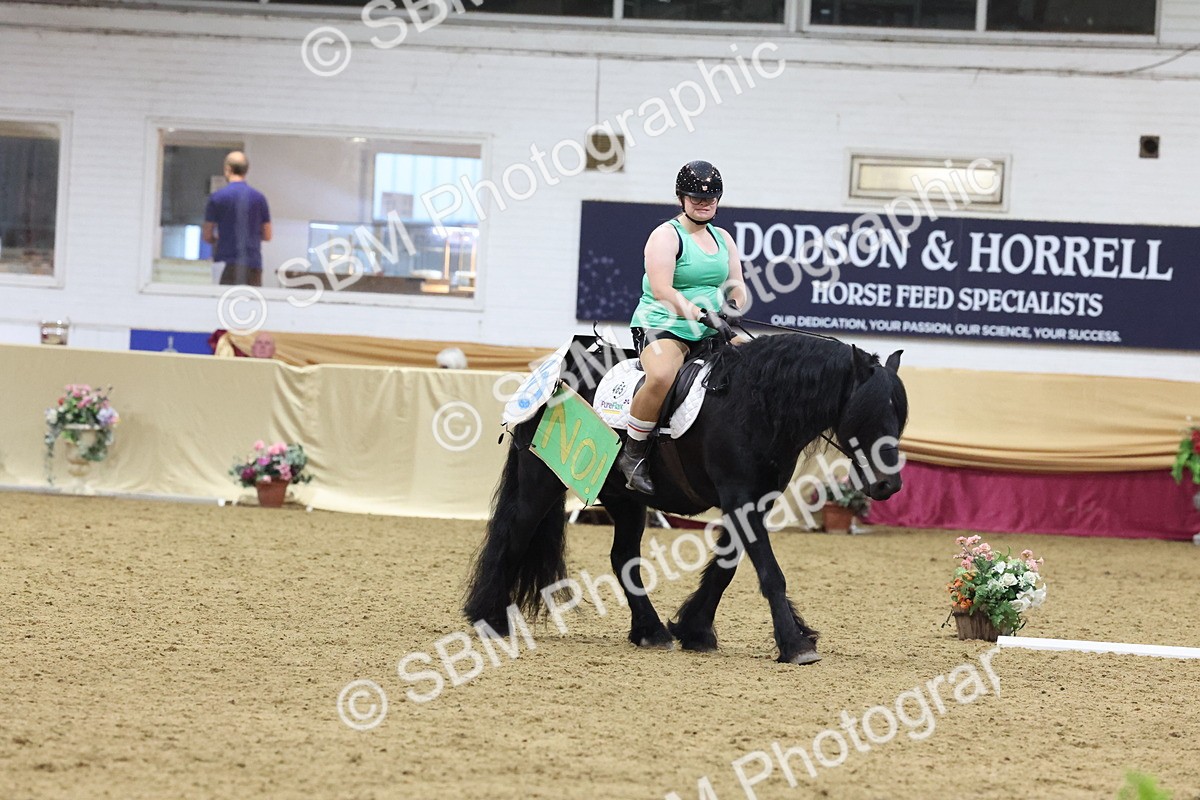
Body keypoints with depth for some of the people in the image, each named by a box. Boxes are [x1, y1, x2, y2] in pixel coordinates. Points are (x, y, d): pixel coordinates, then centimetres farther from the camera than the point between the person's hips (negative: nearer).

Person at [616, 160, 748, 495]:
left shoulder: (722, 238, 16)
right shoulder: (666, 236, -7)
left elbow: (736, 284, 18)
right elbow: (662, 290, -20)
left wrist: (735, 303, -6)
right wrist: (703, 315, -29)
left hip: (708, 332, 7)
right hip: (662, 326, -7)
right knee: (661, 376, -37)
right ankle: (633, 455, -21)